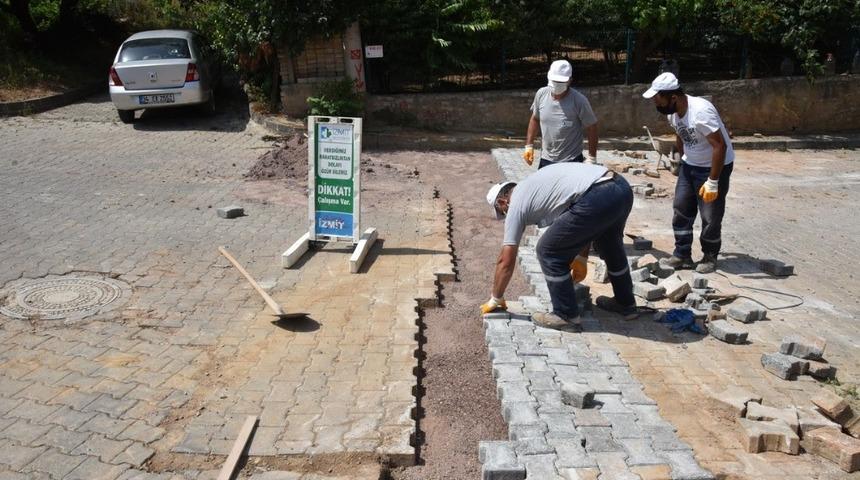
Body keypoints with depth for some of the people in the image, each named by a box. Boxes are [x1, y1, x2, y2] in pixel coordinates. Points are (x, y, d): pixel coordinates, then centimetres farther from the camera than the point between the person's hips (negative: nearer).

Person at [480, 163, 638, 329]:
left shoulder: (516, 205, 10)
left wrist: (495, 299, 23)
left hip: (597, 197, -9)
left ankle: (566, 315, 16)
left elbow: (506, 262, 11)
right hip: (622, 186, 9)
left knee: (549, 251, 8)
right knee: (610, 244, 35)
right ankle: (626, 303, 48)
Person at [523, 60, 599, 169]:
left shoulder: (579, 101, -15)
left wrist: (591, 159, -7)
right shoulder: (541, 94, -2)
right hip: (545, 160, 5)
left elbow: (591, 128, -7)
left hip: (571, 162, -5)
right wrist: (529, 146, 10)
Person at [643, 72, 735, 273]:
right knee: (681, 209, 6)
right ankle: (682, 255, 16)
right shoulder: (672, 112, -6)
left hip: (716, 166, -7)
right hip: (689, 165, 7)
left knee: (711, 216, 0)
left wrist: (712, 182, -27)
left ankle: (710, 257, 17)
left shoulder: (701, 111, -30)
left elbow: (720, 146, -28)